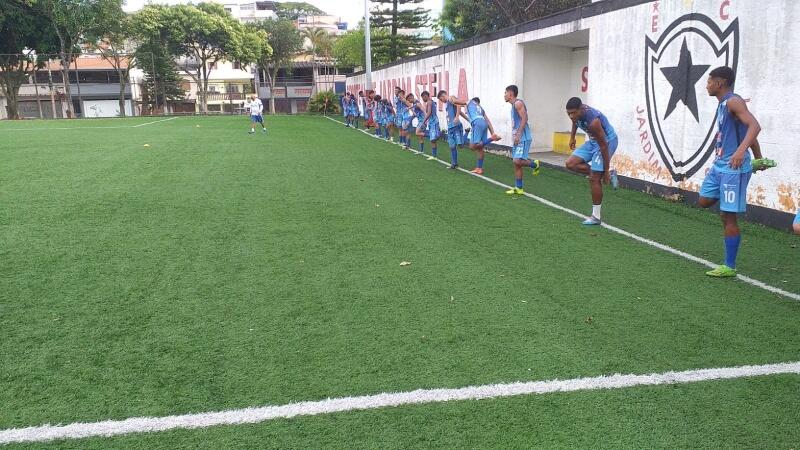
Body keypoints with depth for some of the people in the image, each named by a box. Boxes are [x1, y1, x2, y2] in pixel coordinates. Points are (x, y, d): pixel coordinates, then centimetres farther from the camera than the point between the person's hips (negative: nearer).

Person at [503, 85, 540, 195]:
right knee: (516, 164, 6)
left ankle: (534, 164, 10)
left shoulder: (518, 103, -9)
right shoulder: (513, 106, 20)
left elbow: (524, 118, -19)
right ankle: (518, 188, 8)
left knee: (518, 161, -16)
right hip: (518, 138, 10)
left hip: (523, 138, -10)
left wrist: (518, 135, -23)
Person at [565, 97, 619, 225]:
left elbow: (603, 146, -30)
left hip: (607, 141, -8)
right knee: (571, 164, -2)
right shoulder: (576, 111, -14)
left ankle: (596, 217, -1)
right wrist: (572, 137, 20)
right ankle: (605, 174, 3)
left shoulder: (593, 121, -36)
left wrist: (606, 170, -25)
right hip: (593, 140, 8)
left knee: (594, 179, -10)